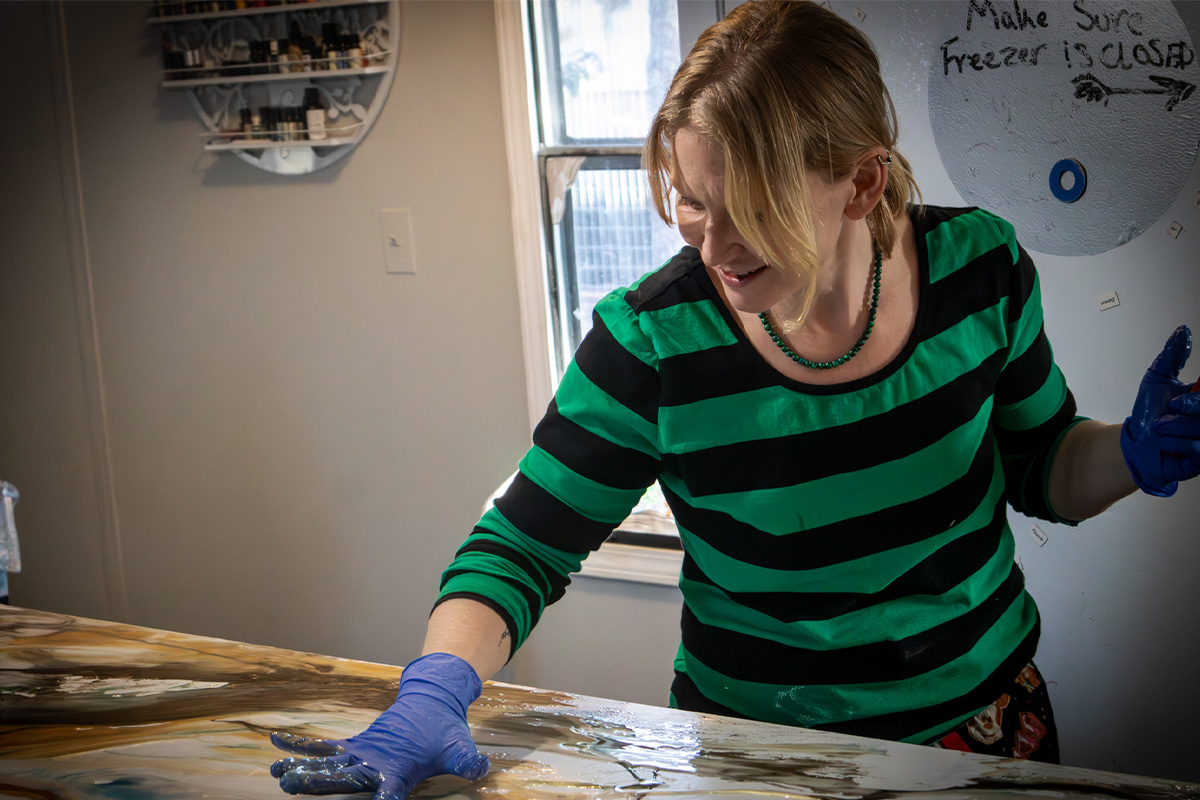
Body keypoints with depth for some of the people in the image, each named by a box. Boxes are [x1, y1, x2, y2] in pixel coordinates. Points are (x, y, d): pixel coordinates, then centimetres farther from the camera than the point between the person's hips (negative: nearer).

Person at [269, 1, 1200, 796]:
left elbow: (1038, 464, 1)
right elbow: (521, 546, -15)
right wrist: (436, 691, -31)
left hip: (990, 713, 3)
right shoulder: (653, 341, -23)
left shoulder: (977, 265, -15)